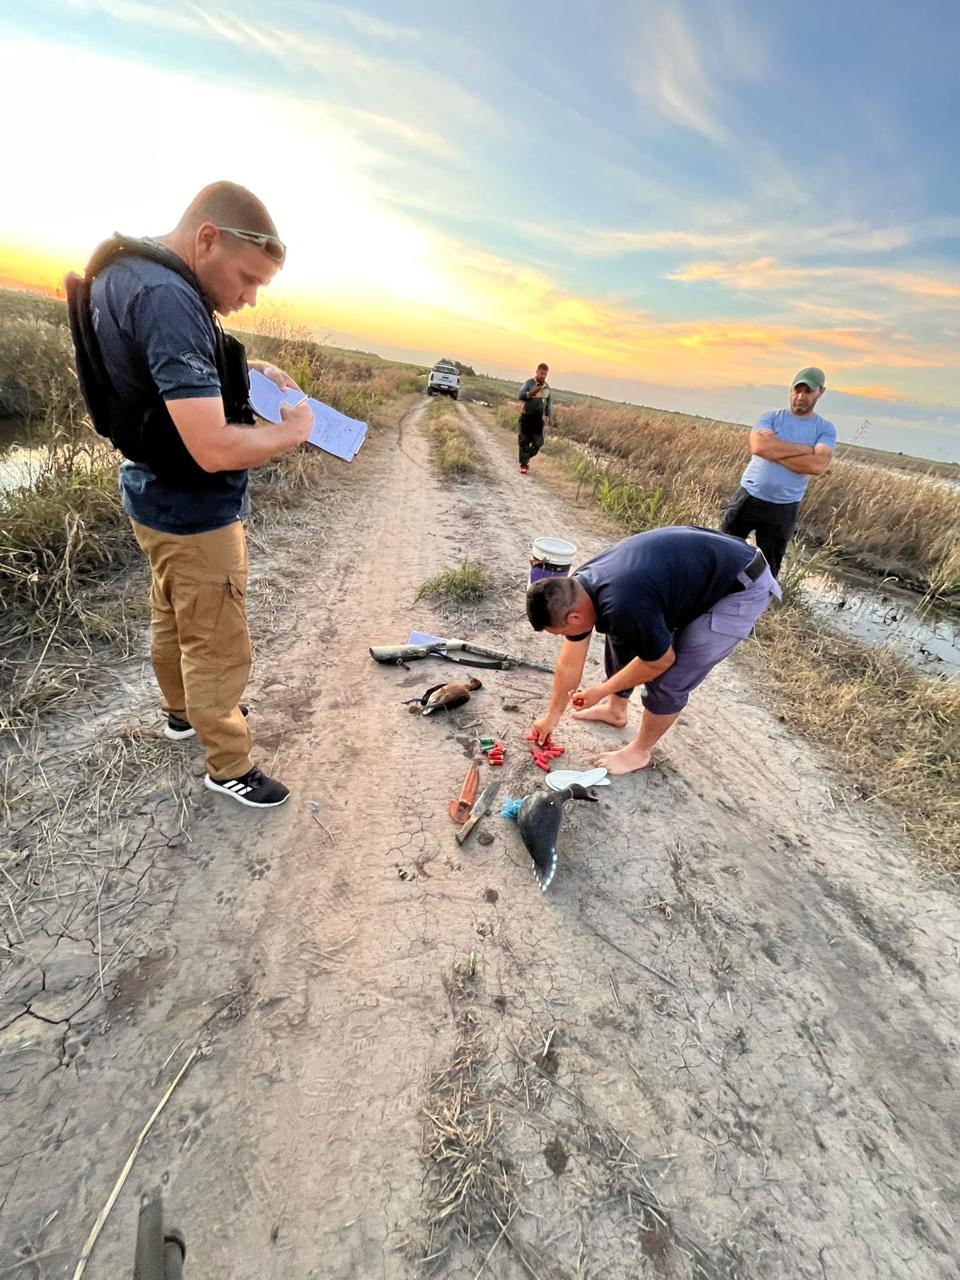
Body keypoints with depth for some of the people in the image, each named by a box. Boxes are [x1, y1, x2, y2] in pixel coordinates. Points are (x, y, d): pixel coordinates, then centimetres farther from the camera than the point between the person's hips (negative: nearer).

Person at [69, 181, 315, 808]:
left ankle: (185, 711, 49)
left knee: (173, 622, 25)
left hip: (160, 497, 10)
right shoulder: (167, 298, -26)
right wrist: (291, 430, -16)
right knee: (219, 648, 4)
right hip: (195, 514, -10)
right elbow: (215, 449, -33)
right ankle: (230, 768, 23)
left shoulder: (125, 273, 6)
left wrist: (247, 375, 6)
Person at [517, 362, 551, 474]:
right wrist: (534, 392, -26)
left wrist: (547, 416, 12)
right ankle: (523, 465, 8)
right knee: (524, 441, -1)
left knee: (538, 442, 0)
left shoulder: (546, 386, 7)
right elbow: (520, 396, -17)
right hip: (526, 416, -4)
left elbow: (548, 402, 17)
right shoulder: (529, 383, -6)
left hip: (539, 418, 4)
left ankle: (526, 459, 23)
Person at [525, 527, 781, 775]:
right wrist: (552, 716, 14)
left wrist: (601, 691, -5)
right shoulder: (578, 588, -9)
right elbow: (569, 662, 4)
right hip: (696, 566, 8)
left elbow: (660, 662, -16)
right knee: (621, 636, 11)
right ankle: (616, 710, 33)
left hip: (741, 588, -8)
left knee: (670, 679, -8)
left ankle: (639, 752, 17)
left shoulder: (623, 606, -36)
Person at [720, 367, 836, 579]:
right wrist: (805, 449, -14)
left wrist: (774, 450, -15)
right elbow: (759, 446, -19)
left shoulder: (825, 429, 2)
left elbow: (817, 465, -16)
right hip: (748, 498, 0)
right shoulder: (770, 418, 2)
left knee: (769, 568, 9)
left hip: (783, 509, 0)